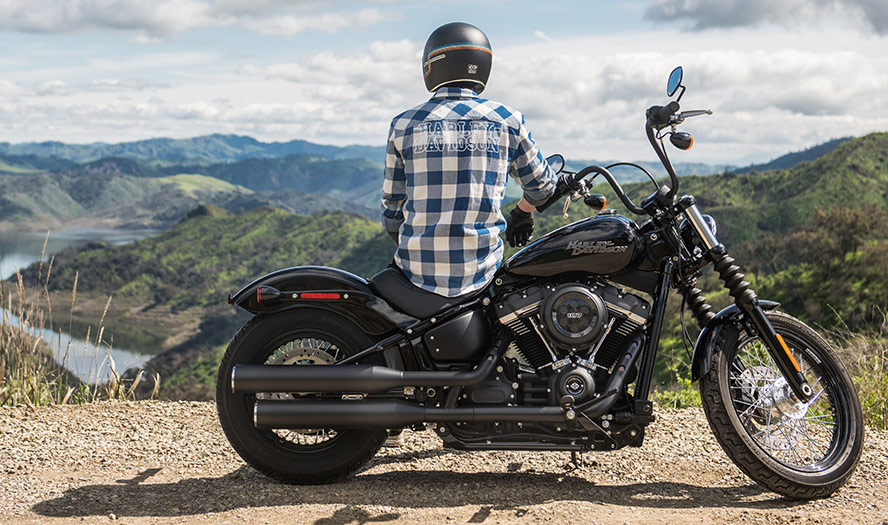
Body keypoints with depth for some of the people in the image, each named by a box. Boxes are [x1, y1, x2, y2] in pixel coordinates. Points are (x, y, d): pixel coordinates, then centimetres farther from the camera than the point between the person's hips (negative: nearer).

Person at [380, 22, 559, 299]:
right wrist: (522, 212, 37)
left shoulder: (403, 125, 1)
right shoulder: (507, 120, 1)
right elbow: (542, 184, 15)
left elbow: (393, 206, 6)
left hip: (418, 270, 0)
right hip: (479, 272, 0)